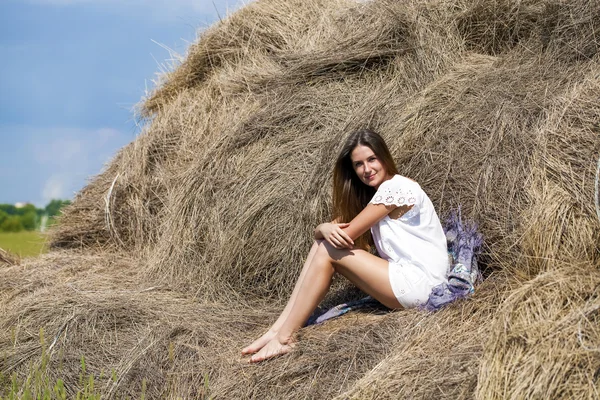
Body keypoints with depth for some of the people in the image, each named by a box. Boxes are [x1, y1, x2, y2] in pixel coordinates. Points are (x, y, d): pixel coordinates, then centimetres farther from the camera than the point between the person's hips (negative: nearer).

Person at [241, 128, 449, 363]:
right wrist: (325, 229, -15)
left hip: (419, 285, -9)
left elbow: (347, 235, -15)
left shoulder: (396, 188, -13)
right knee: (322, 244, -3)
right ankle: (279, 328, -10)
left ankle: (285, 338, -14)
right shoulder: (368, 194, 16)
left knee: (328, 252, -14)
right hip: (400, 275, 9)